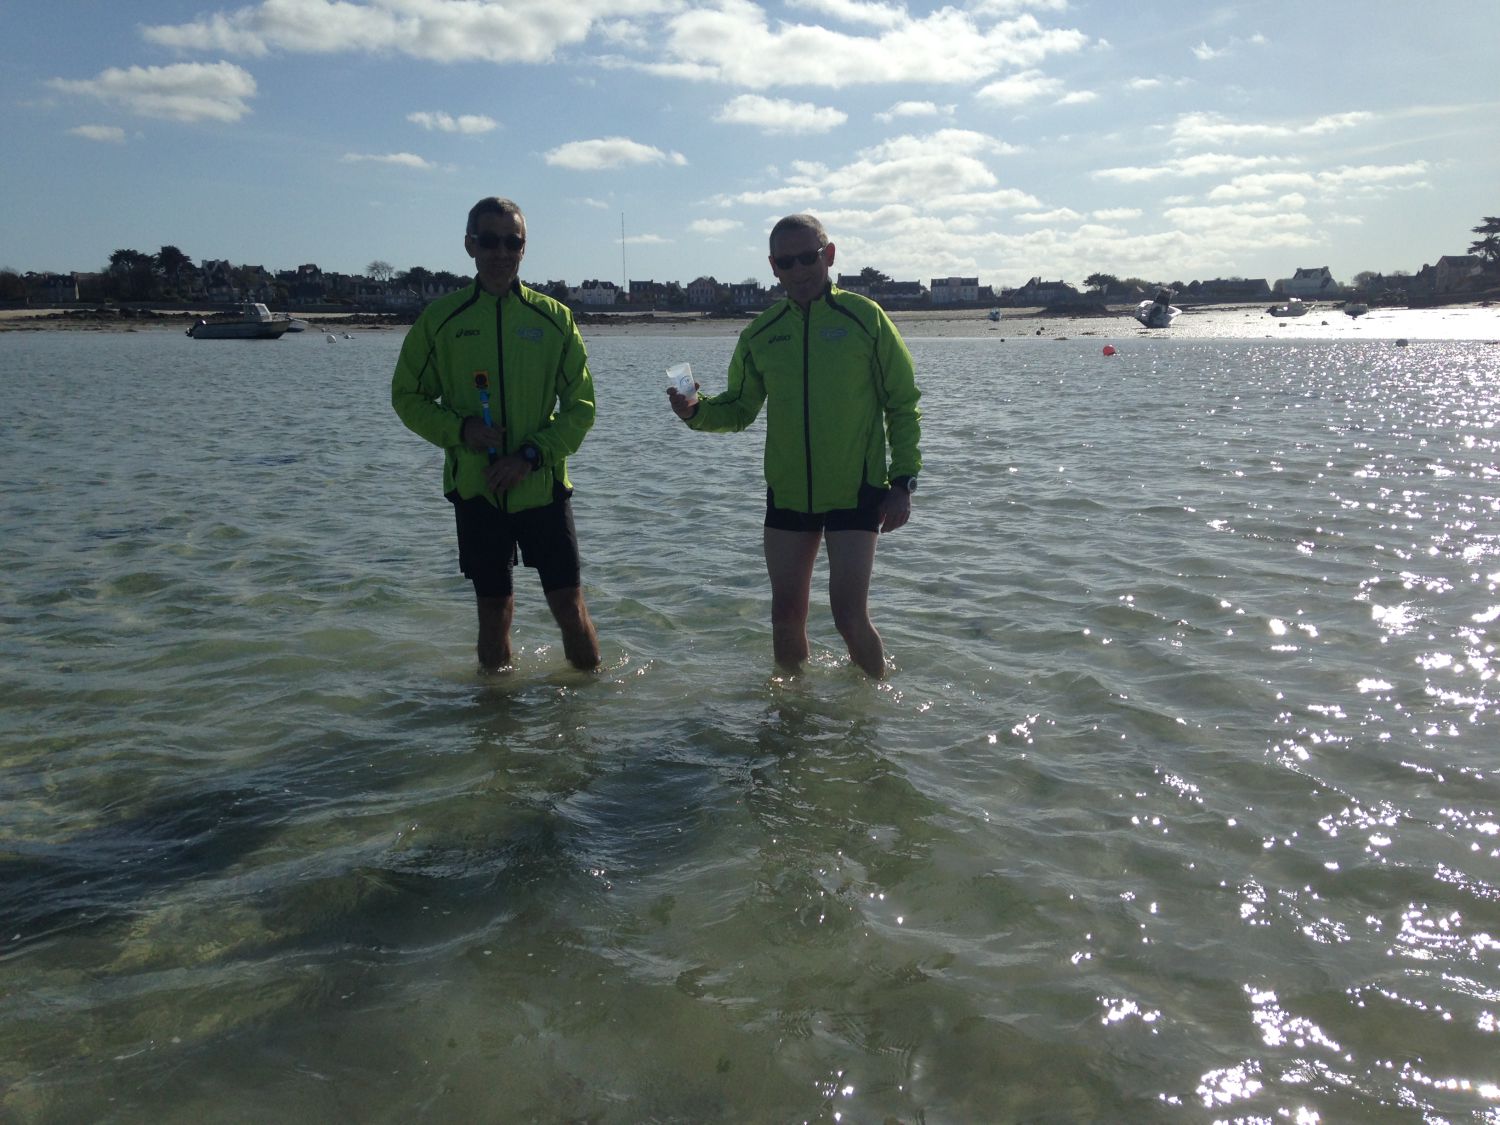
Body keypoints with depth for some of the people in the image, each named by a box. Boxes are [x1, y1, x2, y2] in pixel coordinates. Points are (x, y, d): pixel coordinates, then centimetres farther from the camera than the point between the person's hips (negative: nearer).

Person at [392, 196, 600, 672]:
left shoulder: (553, 318, 2)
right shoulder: (440, 318, 2)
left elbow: (581, 406, 3)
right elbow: (408, 397, 8)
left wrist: (532, 456, -11)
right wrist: (459, 429, -11)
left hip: (543, 487, 0)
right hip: (476, 489, 0)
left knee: (569, 604, 0)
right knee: (494, 607, 9)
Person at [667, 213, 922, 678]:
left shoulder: (864, 317, -5)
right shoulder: (761, 334, 4)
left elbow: (903, 405, -1)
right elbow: (740, 408, 13)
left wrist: (903, 482, -8)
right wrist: (697, 412, -9)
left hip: (856, 491, -4)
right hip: (788, 493, 4)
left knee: (849, 615, -8)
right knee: (786, 616, 9)